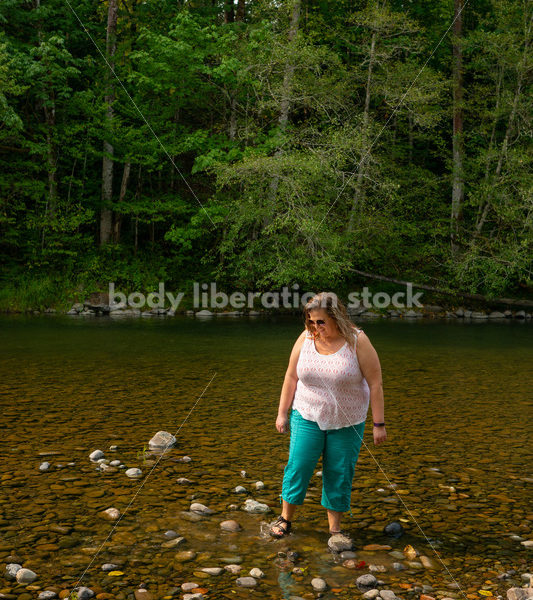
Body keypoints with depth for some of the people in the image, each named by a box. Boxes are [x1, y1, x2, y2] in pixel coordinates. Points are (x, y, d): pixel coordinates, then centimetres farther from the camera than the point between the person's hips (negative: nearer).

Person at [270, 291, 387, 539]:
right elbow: (291, 377, 4)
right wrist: (282, 413, 6)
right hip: (307, 417, 2)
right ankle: (285, 518, 20)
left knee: (339, 473, 6)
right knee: (298, 466, 0)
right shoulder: (306, 338, -5)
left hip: (346, 423, -2)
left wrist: (378, 424, -10)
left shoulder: (357, 341, -14)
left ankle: (335, 528, 21)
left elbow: (375, 383, -10)